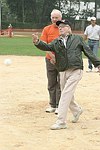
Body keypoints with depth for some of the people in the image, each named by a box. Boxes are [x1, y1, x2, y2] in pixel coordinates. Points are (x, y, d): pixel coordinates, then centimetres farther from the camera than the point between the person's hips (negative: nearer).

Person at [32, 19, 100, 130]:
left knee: (66, 95, -14)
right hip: (63, 72, 4)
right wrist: (37, 42, -24)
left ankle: (61, 122, -12)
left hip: (75, 71, -4)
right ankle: (77, 110, 44)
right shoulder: (56, 42, 13)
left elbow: (88, 52, 9)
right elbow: (47, 47, -4)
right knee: (67, 97, 14)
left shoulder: (77, 39, 9)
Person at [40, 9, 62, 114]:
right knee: (51, 84, 8)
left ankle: (59, 106, 5)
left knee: (60, 84, 0)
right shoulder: (47, 29, 4)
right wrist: (52, 56, -14)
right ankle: (52, 105, 16)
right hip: (50, 60, 3)